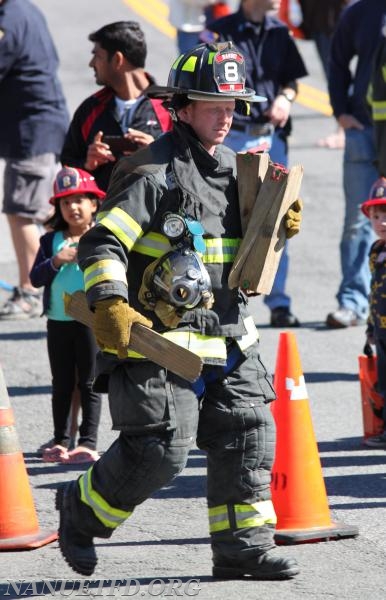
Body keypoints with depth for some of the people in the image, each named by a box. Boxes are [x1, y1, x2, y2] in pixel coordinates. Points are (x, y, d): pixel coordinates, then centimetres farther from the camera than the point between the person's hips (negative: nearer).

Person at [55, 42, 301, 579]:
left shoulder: (231, 168, 12)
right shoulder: (155, 174, -13)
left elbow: (245, 242, 27)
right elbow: (101, 245, -19)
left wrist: (279, 226, 5)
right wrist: (110, 306, -32)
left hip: (228, 341, 8)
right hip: (161, 339, -8)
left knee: (248, 435, 4)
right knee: (159, 450, -8)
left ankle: (242, 547, 13)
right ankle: (82, 511, 16)